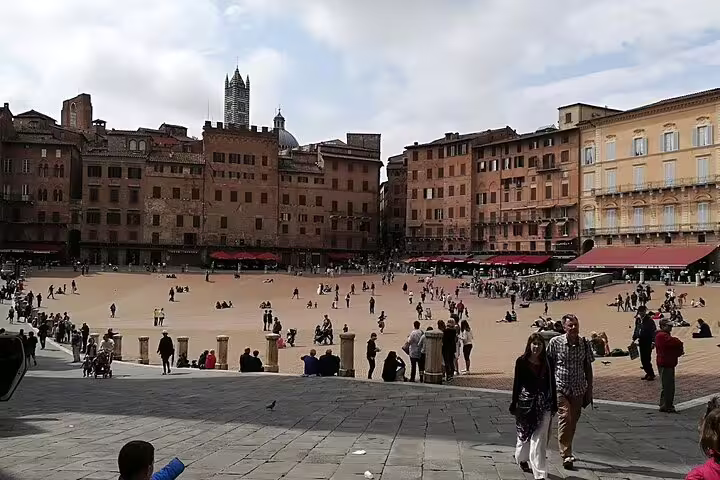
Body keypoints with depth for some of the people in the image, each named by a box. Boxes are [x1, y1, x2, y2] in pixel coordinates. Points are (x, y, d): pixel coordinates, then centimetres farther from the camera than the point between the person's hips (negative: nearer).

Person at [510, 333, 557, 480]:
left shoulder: (547, 362, 1)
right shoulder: (522, 361, -5)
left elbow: (552, 383, 5)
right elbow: (517, 383, -2)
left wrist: (554, 404, 4)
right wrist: (514, 404, -1)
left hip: (544, 404, 1)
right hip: (526, 401, -1)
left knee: (540, 438, -1)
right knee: (525, 433, 14)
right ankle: (521, 458, 41)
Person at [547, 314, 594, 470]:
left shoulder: (584, 344, 0)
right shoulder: (555, 342, -8)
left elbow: (588, 368, 8)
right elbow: (548, 365, -1)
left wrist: (589, 390, 9)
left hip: (578, 389, 4)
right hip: (560, 387, -3)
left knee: (573, 421, 12)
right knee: (565, 417, -16)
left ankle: (566, 450, 32)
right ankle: (566, 455, -13)